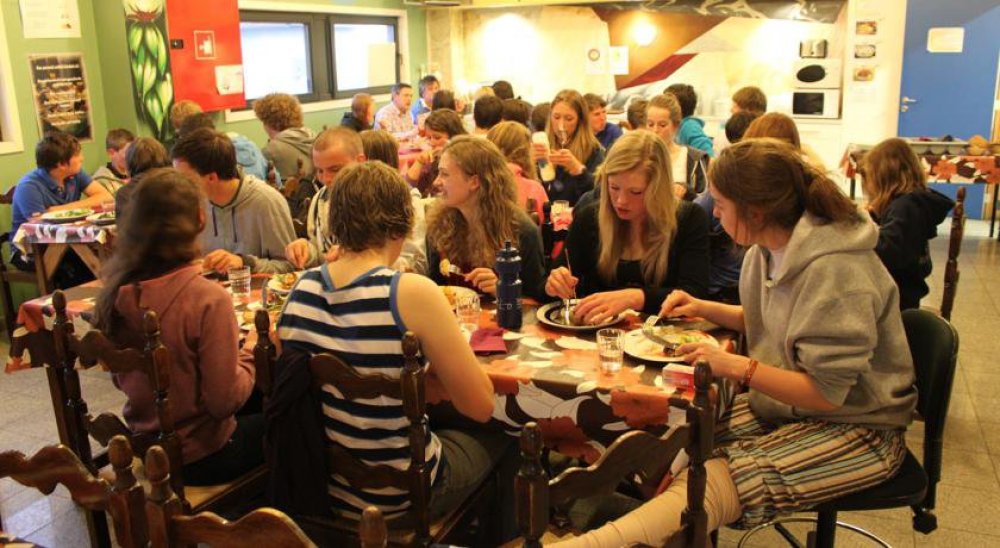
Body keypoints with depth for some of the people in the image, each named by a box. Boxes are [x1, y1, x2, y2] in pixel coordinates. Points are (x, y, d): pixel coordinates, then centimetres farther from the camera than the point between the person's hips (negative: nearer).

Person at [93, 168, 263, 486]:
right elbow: (225, 401, -24)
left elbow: (120, 380, 6)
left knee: (256, 408, 27)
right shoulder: (208, 300, -28)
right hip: (198, 458, -6)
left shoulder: (116, 292, -8)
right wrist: (249, 353, -7)